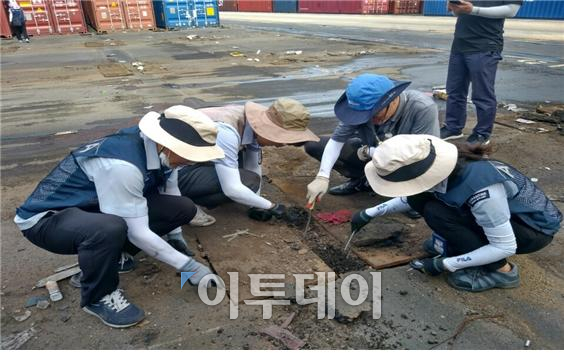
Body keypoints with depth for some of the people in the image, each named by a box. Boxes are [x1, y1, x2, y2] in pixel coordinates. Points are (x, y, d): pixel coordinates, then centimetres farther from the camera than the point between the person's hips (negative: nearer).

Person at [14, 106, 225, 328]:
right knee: (111, 229, -41)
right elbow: (137, 232, -30)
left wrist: (177, 238, 9)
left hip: (94, 207, 7)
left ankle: (113, 252, 12)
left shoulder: (160, 148, -12)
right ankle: (98, 297, -9)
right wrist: (188, 265, -21)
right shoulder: (121, 165, -35)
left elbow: (170, 195, 6)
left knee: (184, 208, -7)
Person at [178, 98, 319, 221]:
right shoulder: (225, 132, -32)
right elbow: (232, 189, -32)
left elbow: (254, 168, 5)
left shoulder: (254, 121, -7)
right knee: (248, 181, -21)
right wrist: (270, 206, -18)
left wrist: (256, 206, 4)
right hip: (176, 171, -8)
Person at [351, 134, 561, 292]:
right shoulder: (438, 165, -17)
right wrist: (370, 213, 2)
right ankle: (455, 244, 9)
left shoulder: (481, 189, -38)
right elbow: (412, 196, 4)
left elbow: (505, 247, -26)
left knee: (437, 213, -26)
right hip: (500, 212, 6)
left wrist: (444, 264, -21)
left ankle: (501, 271, -9)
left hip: (536, 227, -6)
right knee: (420, 200, -12)